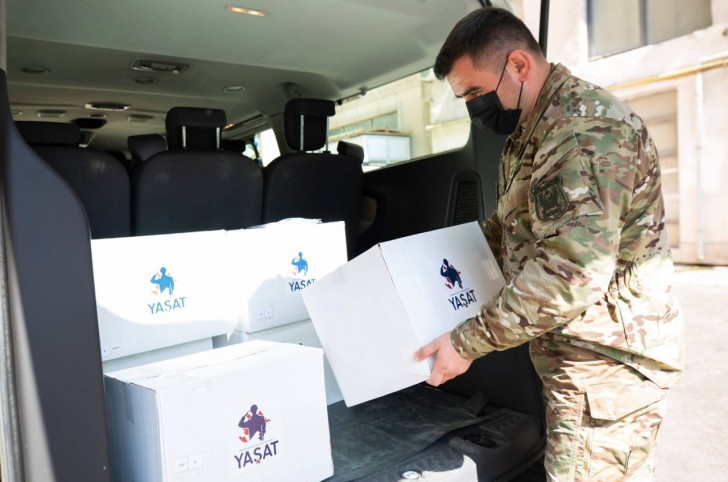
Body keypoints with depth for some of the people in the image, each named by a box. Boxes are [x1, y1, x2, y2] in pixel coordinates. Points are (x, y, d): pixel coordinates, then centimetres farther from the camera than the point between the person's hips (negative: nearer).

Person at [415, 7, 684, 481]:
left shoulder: (586, 128, -23)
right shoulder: (535, 128, 11)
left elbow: (572, 272, -30)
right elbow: (523, 223, 22)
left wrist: (467, 342, -23)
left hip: (607, 362, -9)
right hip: (575, 353, 9)